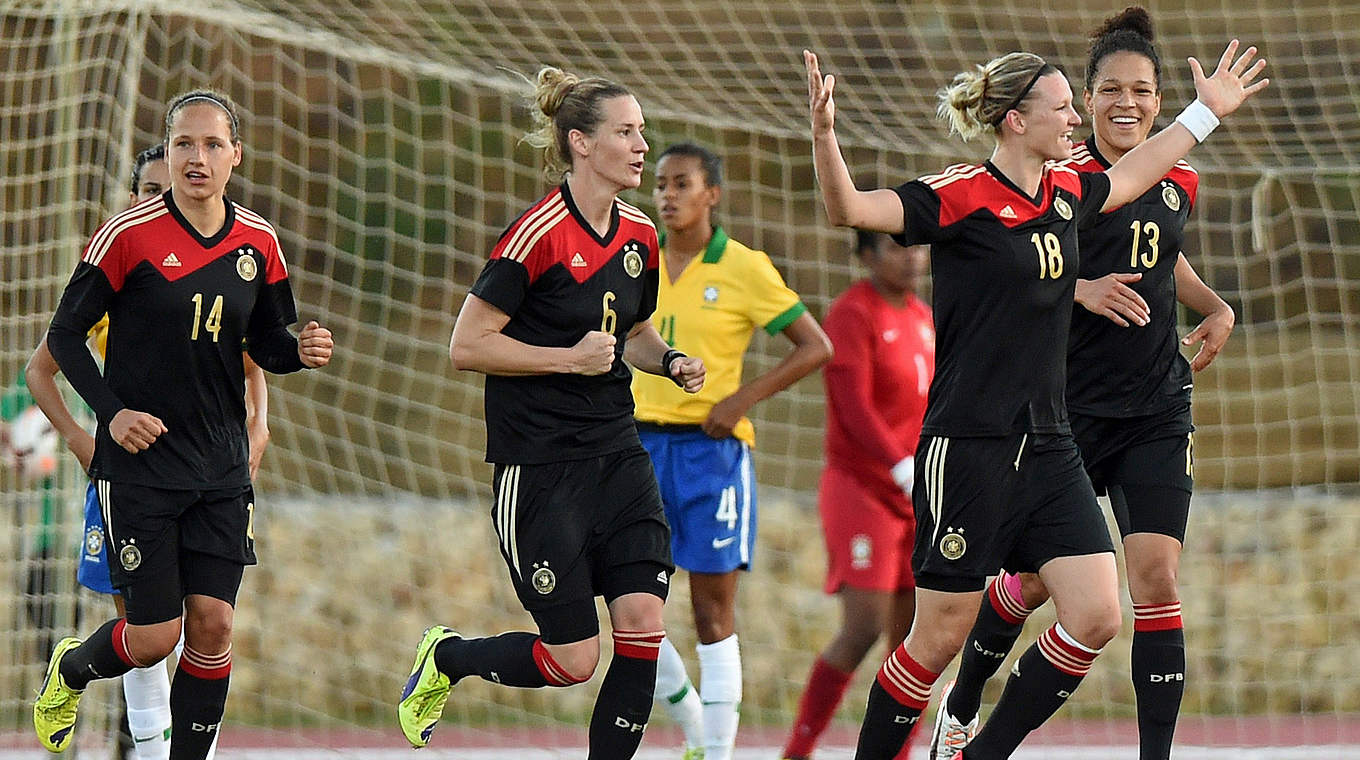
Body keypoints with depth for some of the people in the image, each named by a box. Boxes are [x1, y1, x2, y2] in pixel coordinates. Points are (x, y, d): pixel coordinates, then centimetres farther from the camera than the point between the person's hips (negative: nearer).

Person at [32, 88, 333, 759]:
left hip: (222, 467, 4)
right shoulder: (130, 235, -11)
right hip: (139, 462, -4)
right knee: (153, 638, -3)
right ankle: (69, 671, 30)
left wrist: (302, 351, -9)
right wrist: (112, 411, -16)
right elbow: (65, 334, -4)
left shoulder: (259, 242, 3)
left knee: (212, 623, -3)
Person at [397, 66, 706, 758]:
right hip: (539, 465, -7)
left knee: (643, 622, -9)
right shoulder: (538, 233, -15)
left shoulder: (638, 236, 7)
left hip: (617, 455, 7)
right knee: (572, 661, -3)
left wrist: (672, 362, 4)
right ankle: (445, 658, 25)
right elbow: (467, 345, -14)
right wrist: (572, 358, -19)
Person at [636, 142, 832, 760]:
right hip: (645, 447, 5)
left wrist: (743, 397, -12)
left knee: (713, 612, -4)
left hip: (712, 449, -5)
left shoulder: (743, 269, -5)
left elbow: (816, 346, -3)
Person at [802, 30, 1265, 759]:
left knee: (1096, 616, -4)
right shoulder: (963, 195, -11)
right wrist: (823, 132, -37)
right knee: (940, 637, -3)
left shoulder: (1066, 191, 10)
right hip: (968, 447, -7)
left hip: (1048, 447, 7)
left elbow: (1125, 178, 33)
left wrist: (1207, 110, 40)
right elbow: (848, 208, -20)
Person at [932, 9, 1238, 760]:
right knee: (1037, 579, 8)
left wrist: (1217, 307, 12)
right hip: (1070, 408, -4)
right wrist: (1080, 289, -22)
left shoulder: (1178, 183, 7)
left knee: (1156, 578, -9)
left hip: (1158, 410, 4)